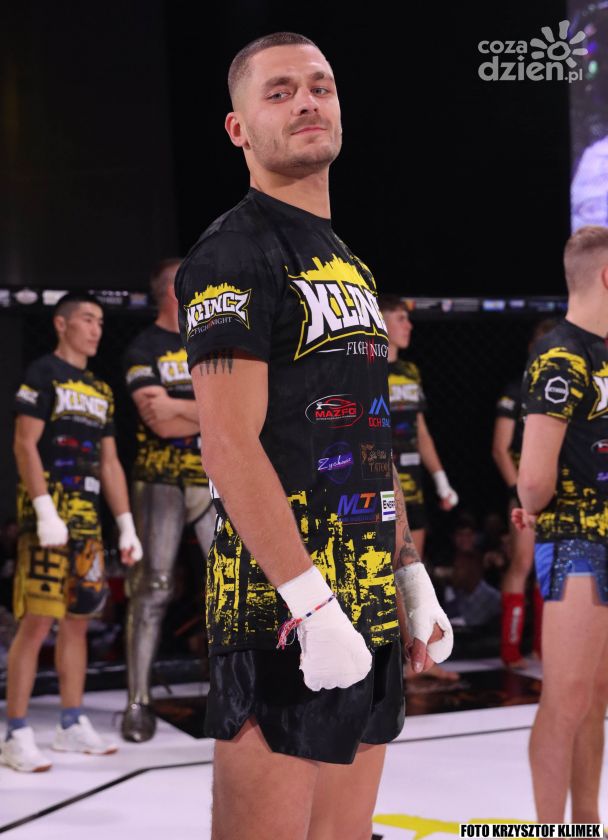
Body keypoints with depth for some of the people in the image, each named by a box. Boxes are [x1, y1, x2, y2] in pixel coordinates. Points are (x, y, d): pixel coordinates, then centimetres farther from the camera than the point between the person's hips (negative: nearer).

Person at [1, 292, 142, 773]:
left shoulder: (101, 390, 18)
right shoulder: (42, 375, -3)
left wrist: (126, 525, 14)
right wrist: (46, 512, -19)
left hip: (87, 517, 7)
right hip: (47, 513, -7)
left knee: (78, 620, 10)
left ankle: (73, 725, 19)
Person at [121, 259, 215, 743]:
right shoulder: (144, 350, -4)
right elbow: (159, 422, -16)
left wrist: (176, 407, -13)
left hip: (214, 477, 5)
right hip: (161, 480, -4)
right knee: (152, 590, -2)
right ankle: (139, 702, 7)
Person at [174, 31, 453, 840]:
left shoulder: (350, 264, 19)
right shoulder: (234, 254, -8)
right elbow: (231, 445, -18)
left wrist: (414, 581, 15)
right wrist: (314, 606, -22)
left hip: (369, 605, 9)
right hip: (283, 606, -8)